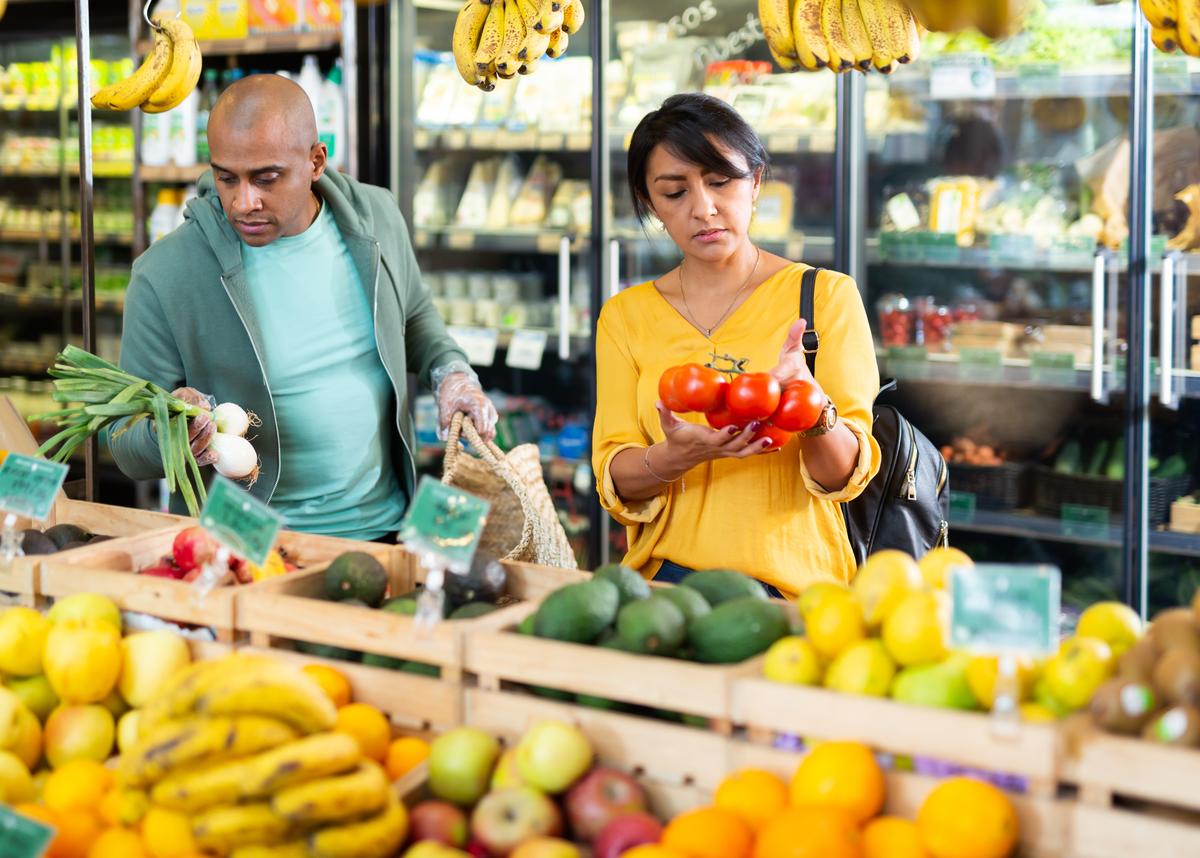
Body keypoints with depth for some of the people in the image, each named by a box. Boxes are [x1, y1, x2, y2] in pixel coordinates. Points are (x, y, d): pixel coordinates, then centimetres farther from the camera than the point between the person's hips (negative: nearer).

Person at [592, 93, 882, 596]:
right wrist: (676, 456, -17)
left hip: (791, 583, -2)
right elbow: (614, 479, 6)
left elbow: (845, 475, -1)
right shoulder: (623, 317, 13)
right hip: (664, 575, 2)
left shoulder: (825, 295, 5)